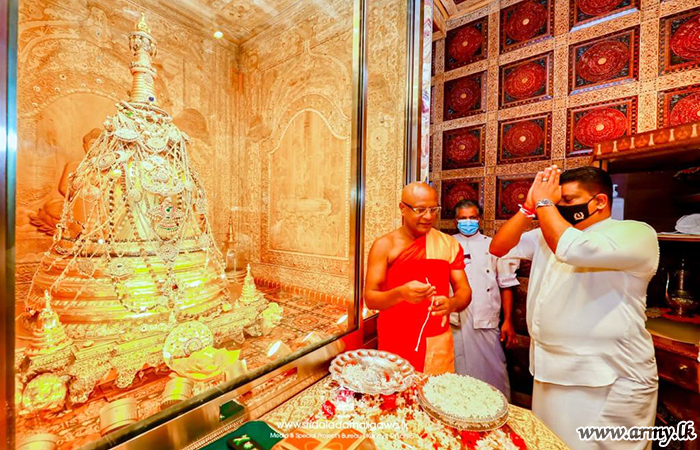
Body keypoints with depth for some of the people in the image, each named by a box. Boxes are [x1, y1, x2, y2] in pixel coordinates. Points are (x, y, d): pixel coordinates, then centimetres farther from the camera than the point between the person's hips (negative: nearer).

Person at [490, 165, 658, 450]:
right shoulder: (549, 235, 8)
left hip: (608, 385, -6)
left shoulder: (638, 234, -11)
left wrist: (544, 202, -18)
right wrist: (529, 206, -6)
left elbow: (572, 249, -31)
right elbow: (499, 248, 1)